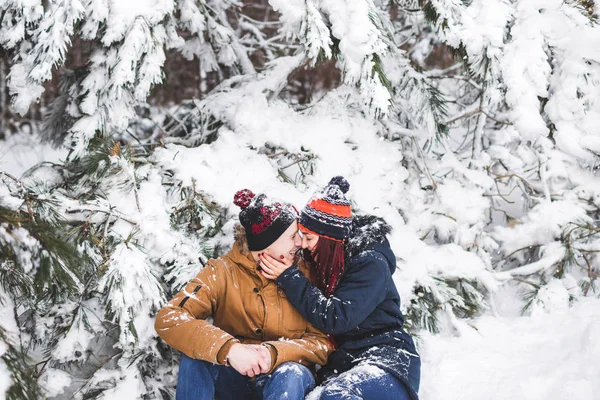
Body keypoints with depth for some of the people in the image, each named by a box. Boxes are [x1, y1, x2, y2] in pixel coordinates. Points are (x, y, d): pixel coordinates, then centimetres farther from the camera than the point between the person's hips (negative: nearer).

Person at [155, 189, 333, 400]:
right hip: (235, 378, 0)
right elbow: (168, 319, -23)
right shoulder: (223, 272, -9)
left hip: (283, 381, 0)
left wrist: (276, 353, -31)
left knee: (292, 373, -33)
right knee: (195, 356, -29)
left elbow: (323, 342, -10)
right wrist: (229, 349, -38)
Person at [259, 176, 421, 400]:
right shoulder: (320, 263, 12)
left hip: (386, 362, -6)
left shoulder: (370, 264, -9)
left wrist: (289, 278, -14)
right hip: (340, 363, 6)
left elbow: (335, 319, -17)